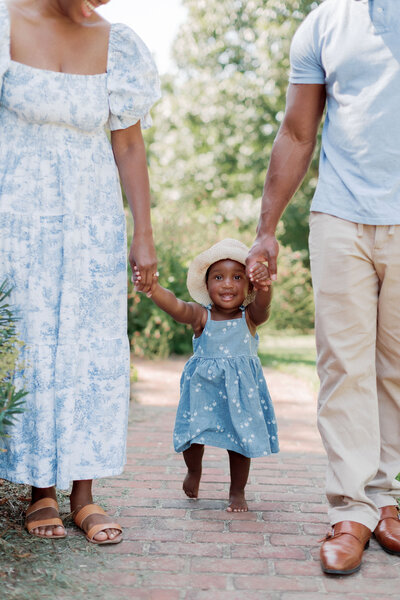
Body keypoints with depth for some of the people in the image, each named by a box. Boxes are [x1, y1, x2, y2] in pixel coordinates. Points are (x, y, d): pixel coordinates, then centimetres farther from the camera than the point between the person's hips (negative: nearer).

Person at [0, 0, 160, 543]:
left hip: (90, 221, 3)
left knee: (91, 347, 0)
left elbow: (128, 146, 5)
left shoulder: (117, 45, 3)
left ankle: (83, 496, 9)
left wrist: (144, 235, 2)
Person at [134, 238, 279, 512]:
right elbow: (177, 307, -29)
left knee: (241, 438, 6)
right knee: (195, 434, 4)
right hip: (203, 387, 0)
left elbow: (262, 306, -32)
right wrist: (152, 287, -51)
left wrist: (264, 286, -57)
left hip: (242, 389, 0)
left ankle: (237, 491, 28)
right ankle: (194, 470, 39)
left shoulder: (250, 317, -8)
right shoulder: (201, 316, -10)